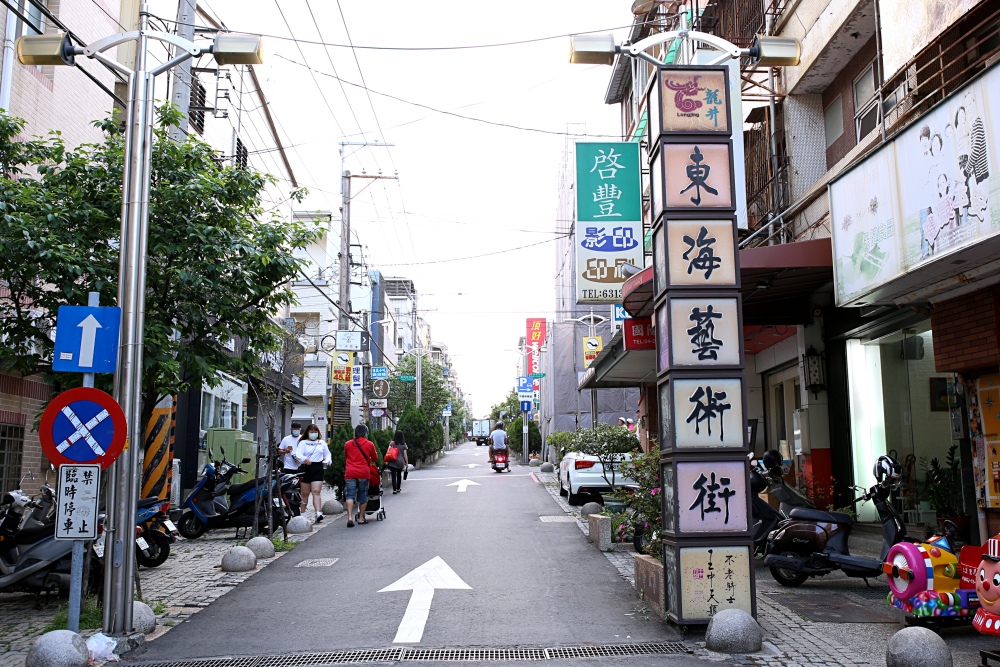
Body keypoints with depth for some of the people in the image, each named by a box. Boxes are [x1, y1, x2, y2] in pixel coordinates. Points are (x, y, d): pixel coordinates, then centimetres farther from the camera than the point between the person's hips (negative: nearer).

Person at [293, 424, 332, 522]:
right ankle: (303, 514, 18)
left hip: (318, 469, 1)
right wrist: (304, 459, -29)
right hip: (306, 468, -1)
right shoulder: (303, 443, 6)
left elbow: (327, 454, 24)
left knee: (316, 492, -11)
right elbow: (298, 454, -8)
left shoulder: (322, 443, 16)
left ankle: (318, 513, -21)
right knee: (305, 493, 6)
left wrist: (327, 461, 1)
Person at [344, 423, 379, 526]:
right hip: (363, 473, -1)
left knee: (350, 495, -2)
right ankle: (361, 518, 17)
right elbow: (375, 458, 16)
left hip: (350, 473, 1)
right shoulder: (369, 444, 3)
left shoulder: (347, 444, 7)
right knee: (363, 496, 11)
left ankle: (350, 517, -16)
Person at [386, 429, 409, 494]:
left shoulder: (392, 443, -1)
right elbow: (405, 454, 1)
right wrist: (407, 463, 7)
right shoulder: (403, 444, 2)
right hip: (401, 462, 2)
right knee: (399, 475, 18)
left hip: (393, 461, -2)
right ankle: (398, 488, 26)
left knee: (394, 475, -2)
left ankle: (394, 489, -11)